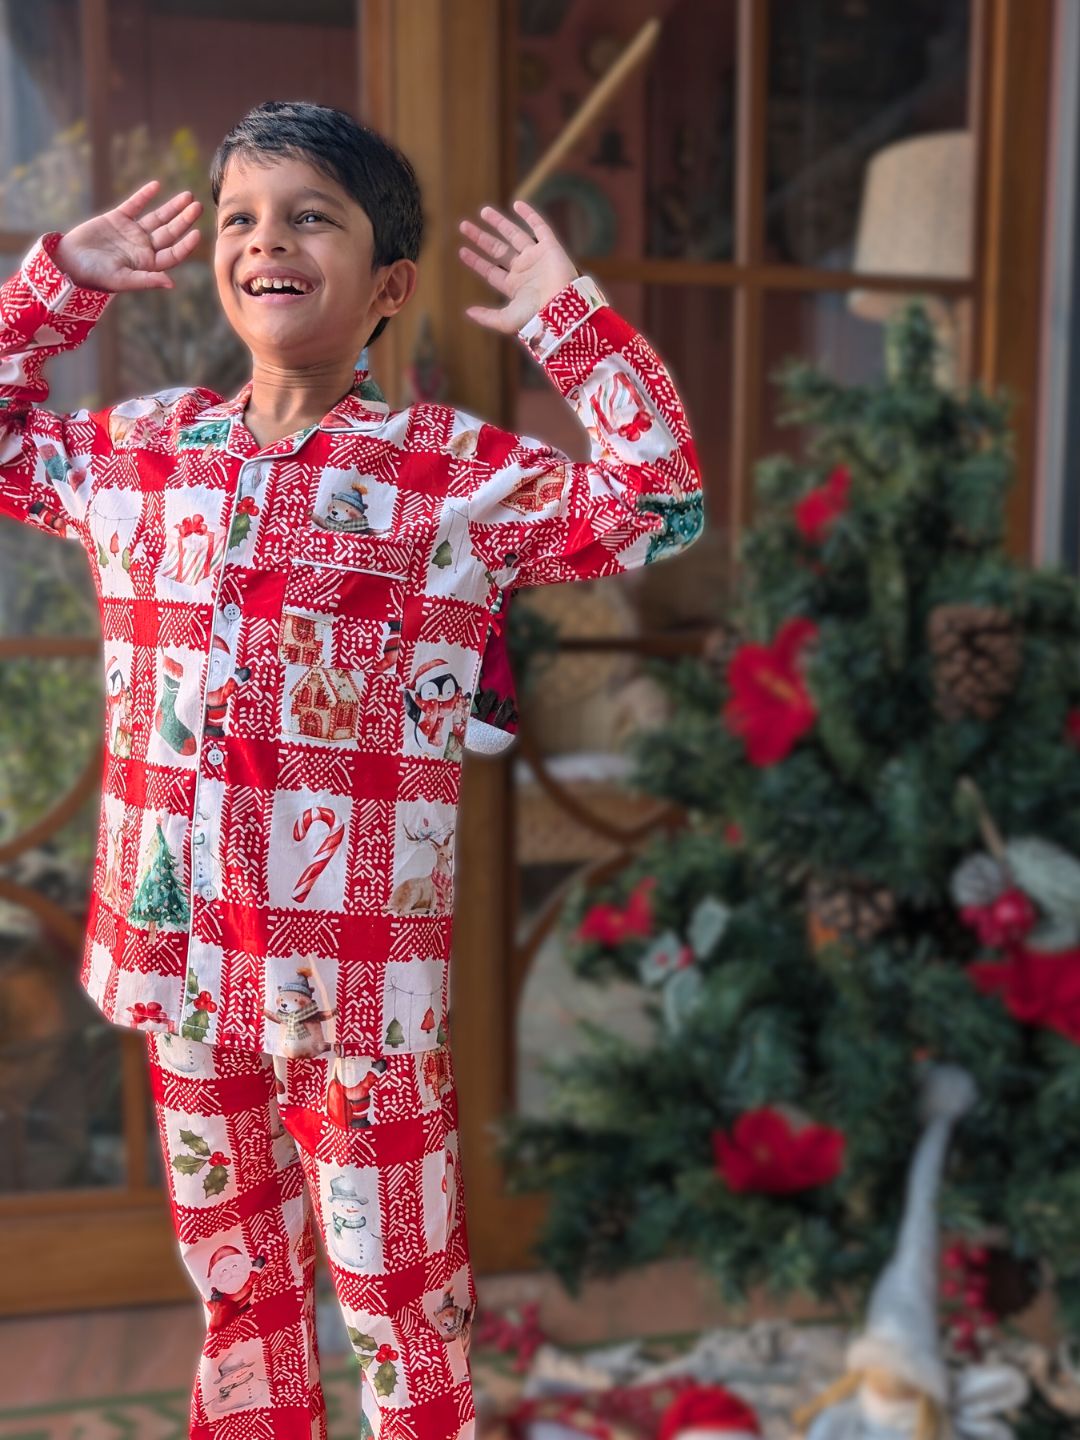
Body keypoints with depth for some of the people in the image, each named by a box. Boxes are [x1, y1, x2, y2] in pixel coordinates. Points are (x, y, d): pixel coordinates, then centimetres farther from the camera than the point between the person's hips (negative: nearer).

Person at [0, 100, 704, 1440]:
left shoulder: (458, 469, -5)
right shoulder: (139, 447, 7)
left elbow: (659, 502, -11)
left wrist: (568, 321, -10)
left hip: (362, 968, -4)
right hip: (178, 954, 5)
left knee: (398, 1286, 12)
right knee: (230, 1265, 24)